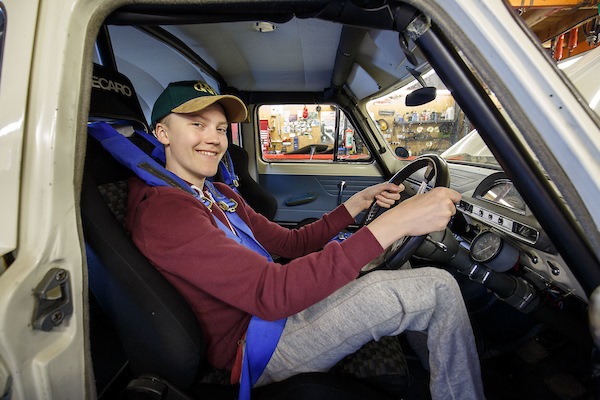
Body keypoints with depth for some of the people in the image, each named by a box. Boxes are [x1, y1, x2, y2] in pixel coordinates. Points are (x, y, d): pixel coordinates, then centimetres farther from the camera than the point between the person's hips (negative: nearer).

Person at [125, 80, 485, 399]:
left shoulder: (219, 195, 10)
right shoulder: (162, 211, -20)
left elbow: (291, 244, 9)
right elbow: (271, 294, -32)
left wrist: (359, 202, 1)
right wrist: (393, 224, -33)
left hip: (276, 308, 9)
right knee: (438, 289, -12)